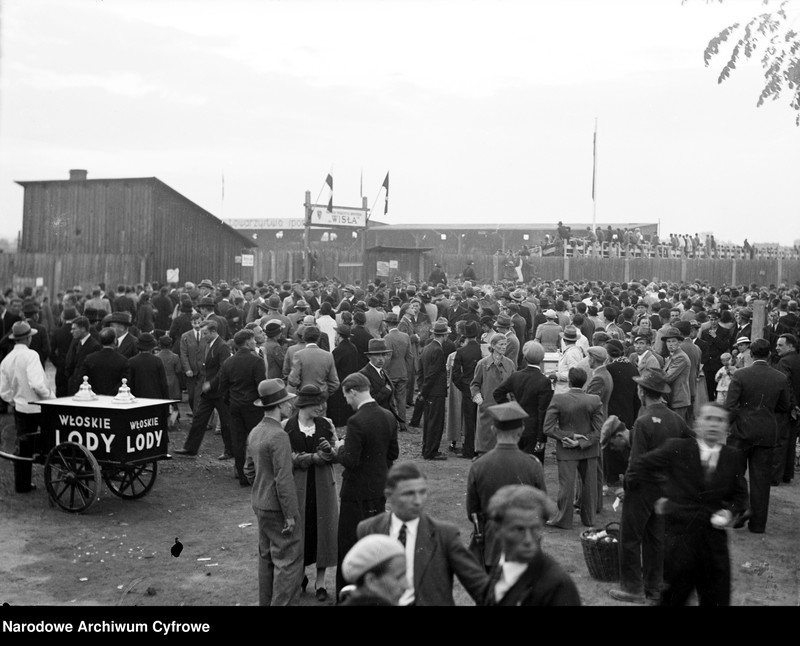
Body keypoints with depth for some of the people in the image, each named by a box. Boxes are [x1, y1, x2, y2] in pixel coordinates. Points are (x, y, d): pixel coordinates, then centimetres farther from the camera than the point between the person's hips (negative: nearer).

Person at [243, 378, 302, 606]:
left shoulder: (254, 432, 6)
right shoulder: (278, 436, -21)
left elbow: (248, 470, 15)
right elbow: (283, 479, -22)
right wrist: (290, 514, -18)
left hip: (260, 504, 9)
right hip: (277, 508, -9)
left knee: (267, 557, 18)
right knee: (289, 559, -2)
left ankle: (266, 602, 27)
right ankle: (282, 602, -1)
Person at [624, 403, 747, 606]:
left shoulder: (733, 458, 2)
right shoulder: (677, 449, -8)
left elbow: (739, 494, 15)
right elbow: (640, 466, -1)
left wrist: (731, 511, -3)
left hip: (713, 536, 3)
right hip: (679, 532, -3)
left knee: (717, 598, 10)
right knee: (674, 596, 8)